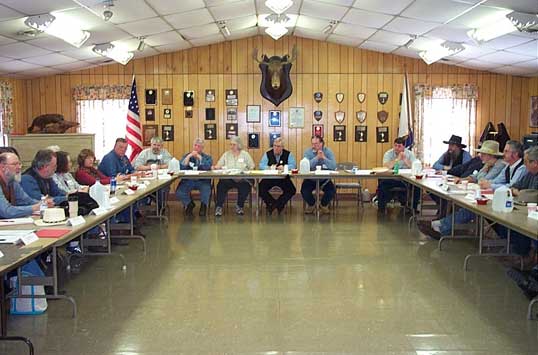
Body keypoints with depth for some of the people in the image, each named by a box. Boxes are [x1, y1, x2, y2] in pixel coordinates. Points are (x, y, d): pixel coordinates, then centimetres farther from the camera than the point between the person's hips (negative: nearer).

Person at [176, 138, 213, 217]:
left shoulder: (207, 157, 11)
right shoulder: (186, 156, 16)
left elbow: (207, 167, -12)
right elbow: (181, 167, -3)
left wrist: (199, 157, -12)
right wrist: (189, 156, -8)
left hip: (202, 181, -2)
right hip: (188, 180, 2)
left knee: (206, 189, -35)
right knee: (179, 193, -23)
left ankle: (203, 206, -4)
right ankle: (189, 204, 8)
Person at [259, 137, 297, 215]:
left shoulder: (288, 154, 3)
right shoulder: (268, 154, 5)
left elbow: (293, 165, -7)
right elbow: (261, 165, -3)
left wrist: (284, 167, -26)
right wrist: (269, 167, -24)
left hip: (283, 178, 0)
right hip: (269, 178, 1)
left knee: (292, 190, -25)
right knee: (260, 189, -24)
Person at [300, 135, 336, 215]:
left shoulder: (328, 152, -4)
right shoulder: (307, 152, -6)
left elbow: (334, 166, -18)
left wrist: (324, 158, -24)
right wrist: (317, 157, -25)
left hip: (324, 179, 0)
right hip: (310, 179, 0)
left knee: (332, 190, -24)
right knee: (304, 190, -25)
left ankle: (324, 205, 9)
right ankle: (311, 204, 11)